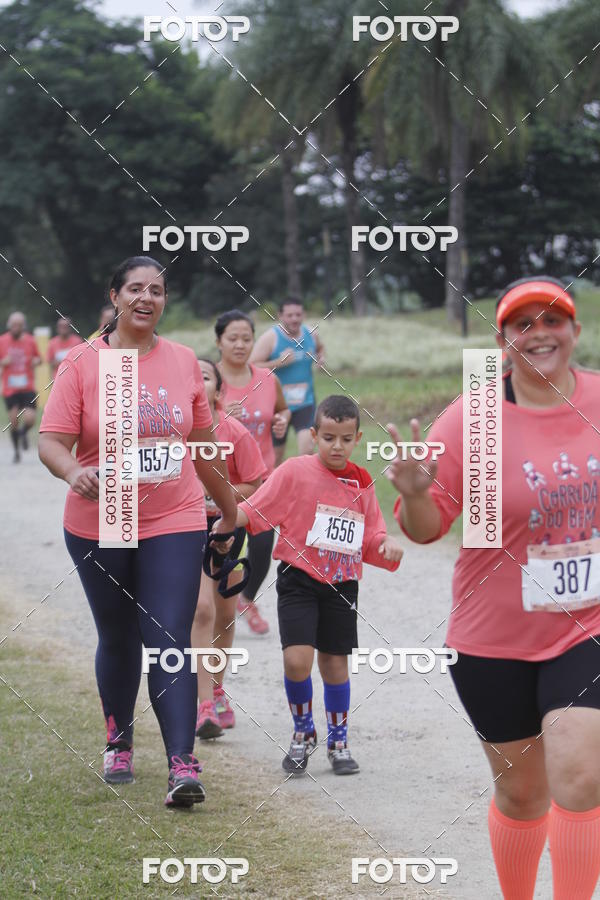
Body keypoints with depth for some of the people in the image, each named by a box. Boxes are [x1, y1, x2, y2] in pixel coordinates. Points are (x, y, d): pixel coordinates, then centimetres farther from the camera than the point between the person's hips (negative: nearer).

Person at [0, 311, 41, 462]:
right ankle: (17, 452, 22)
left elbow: (38, 357, 14)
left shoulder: (30, 341, 1)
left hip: (28, 388, 0)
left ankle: (23, 433, 23)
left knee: (29, 419, -13)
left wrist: (36, 362, -8)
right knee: (14, 421, 1)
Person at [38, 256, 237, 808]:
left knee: (170, 643, -11)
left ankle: (183, 765, -16)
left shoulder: (184, 362, 5)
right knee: (118, 640, 14)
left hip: (174, 524, 0)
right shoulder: (84, 364, -4)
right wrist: (74, 471, -31)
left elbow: (203, 446, 15)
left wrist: (229, 508, 22)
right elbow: (52, 442, -9)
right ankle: (118, 743, 36)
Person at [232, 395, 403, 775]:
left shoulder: (362, 483, 7)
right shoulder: (295, 472, -6)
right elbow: (255, 509, -7)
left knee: (336, 662, 9)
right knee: (297, 659, -16)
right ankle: (303, 733, 9)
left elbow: (372, 536, 13)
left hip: (342, 586, 3)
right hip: (299, 580, -3)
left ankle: (338, 741, 28)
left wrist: (388, 543, -8)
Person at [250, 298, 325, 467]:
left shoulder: (311, 334, 3)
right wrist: (279, 362, -25)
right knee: (276, 453, 10)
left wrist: (321, 357, 4)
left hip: (305, 402, 2)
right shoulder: (270, 338, -11)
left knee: (307, 443, -20)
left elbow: (320, 348, 27)